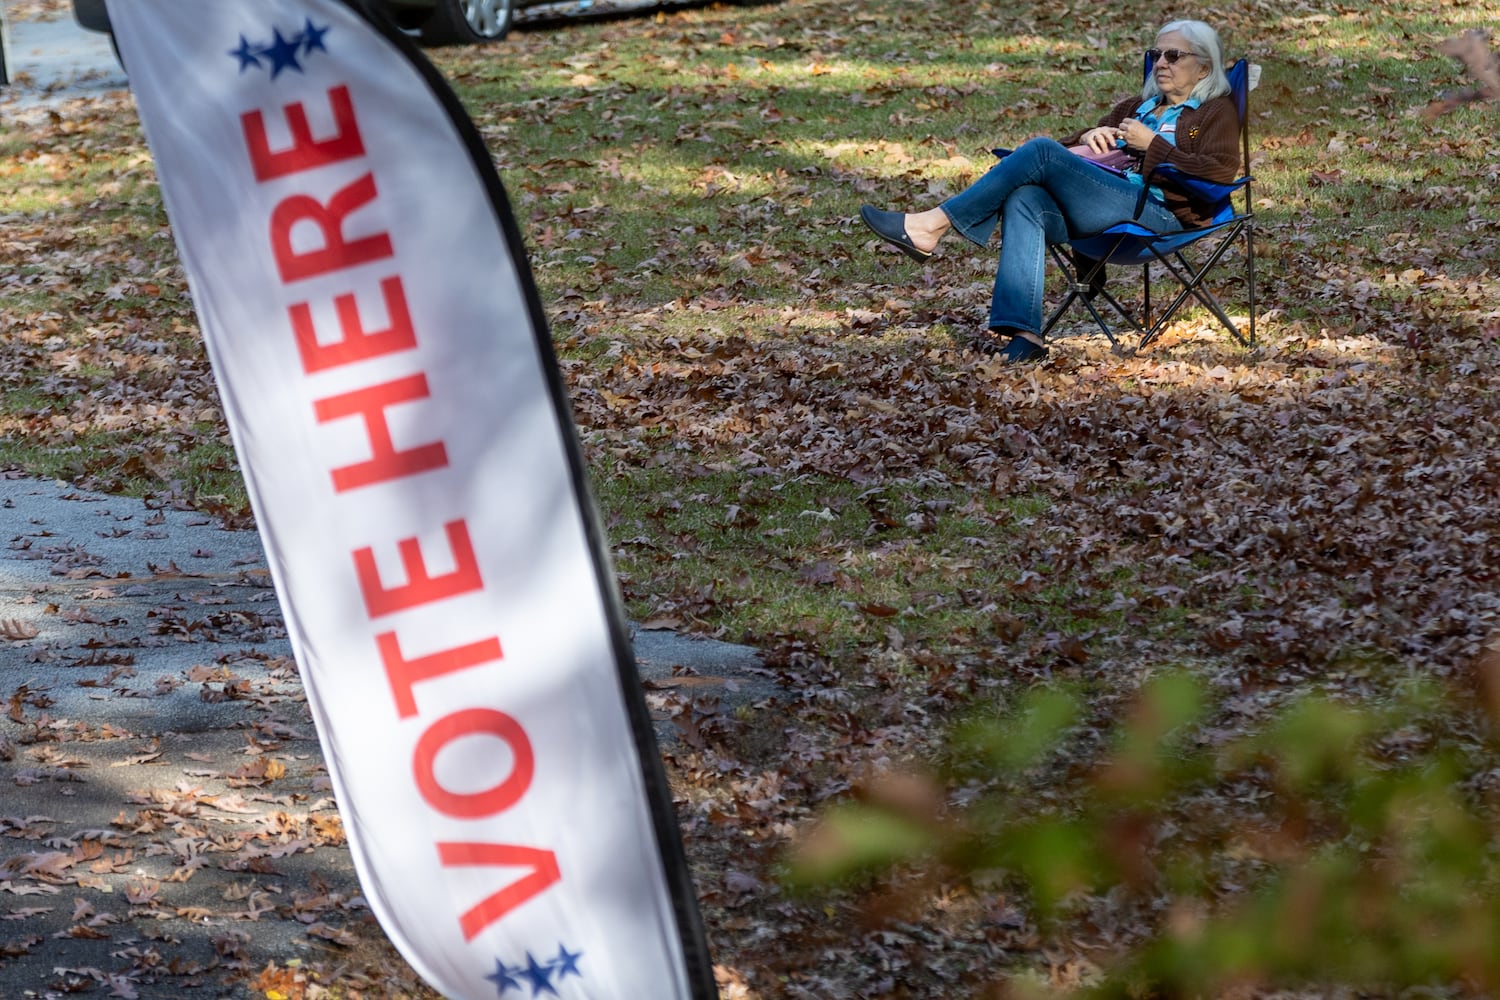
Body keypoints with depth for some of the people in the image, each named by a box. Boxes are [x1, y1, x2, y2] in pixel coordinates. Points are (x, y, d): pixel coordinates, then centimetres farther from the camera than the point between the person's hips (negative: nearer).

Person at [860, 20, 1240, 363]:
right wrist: (1086, 139, 9)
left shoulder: (1217, 111, 14)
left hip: (1158, 212, -7)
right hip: (1101, 205, 7)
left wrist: (1152, 144, -7)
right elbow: (1064, 148, 32)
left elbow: (1220, 171, -7)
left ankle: (932, 225, -25)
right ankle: (1019, 331, -42)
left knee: (1041, 151, -23)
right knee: (1024, 199, -28)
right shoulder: (1136, 106, 34)